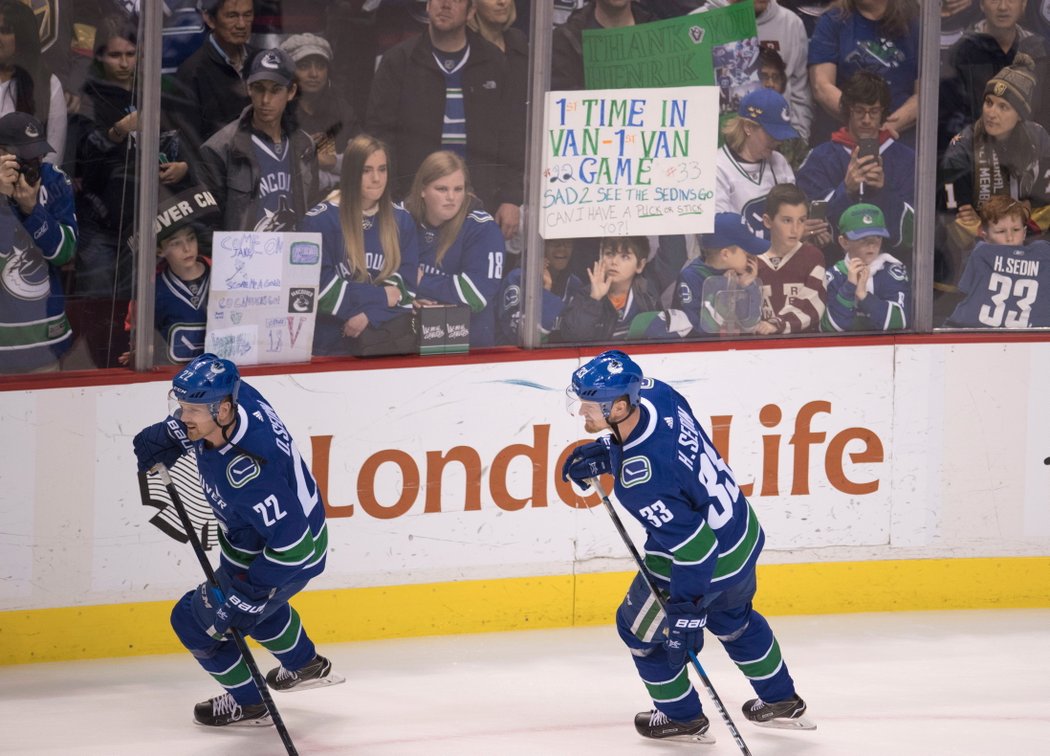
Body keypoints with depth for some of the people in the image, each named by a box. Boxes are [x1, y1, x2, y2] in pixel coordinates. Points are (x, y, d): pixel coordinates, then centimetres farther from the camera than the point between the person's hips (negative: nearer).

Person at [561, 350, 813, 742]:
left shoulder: (639, 479, -38)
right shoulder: (655, 394, -15)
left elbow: (693, 544, -34)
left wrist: (687, 608, -27)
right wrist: (604, 453, 3)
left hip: (710, 563, -8)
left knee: (640, 628, 18)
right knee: (732, 618, 34)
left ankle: (683, 717, 36)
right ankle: (782, 702, 50)